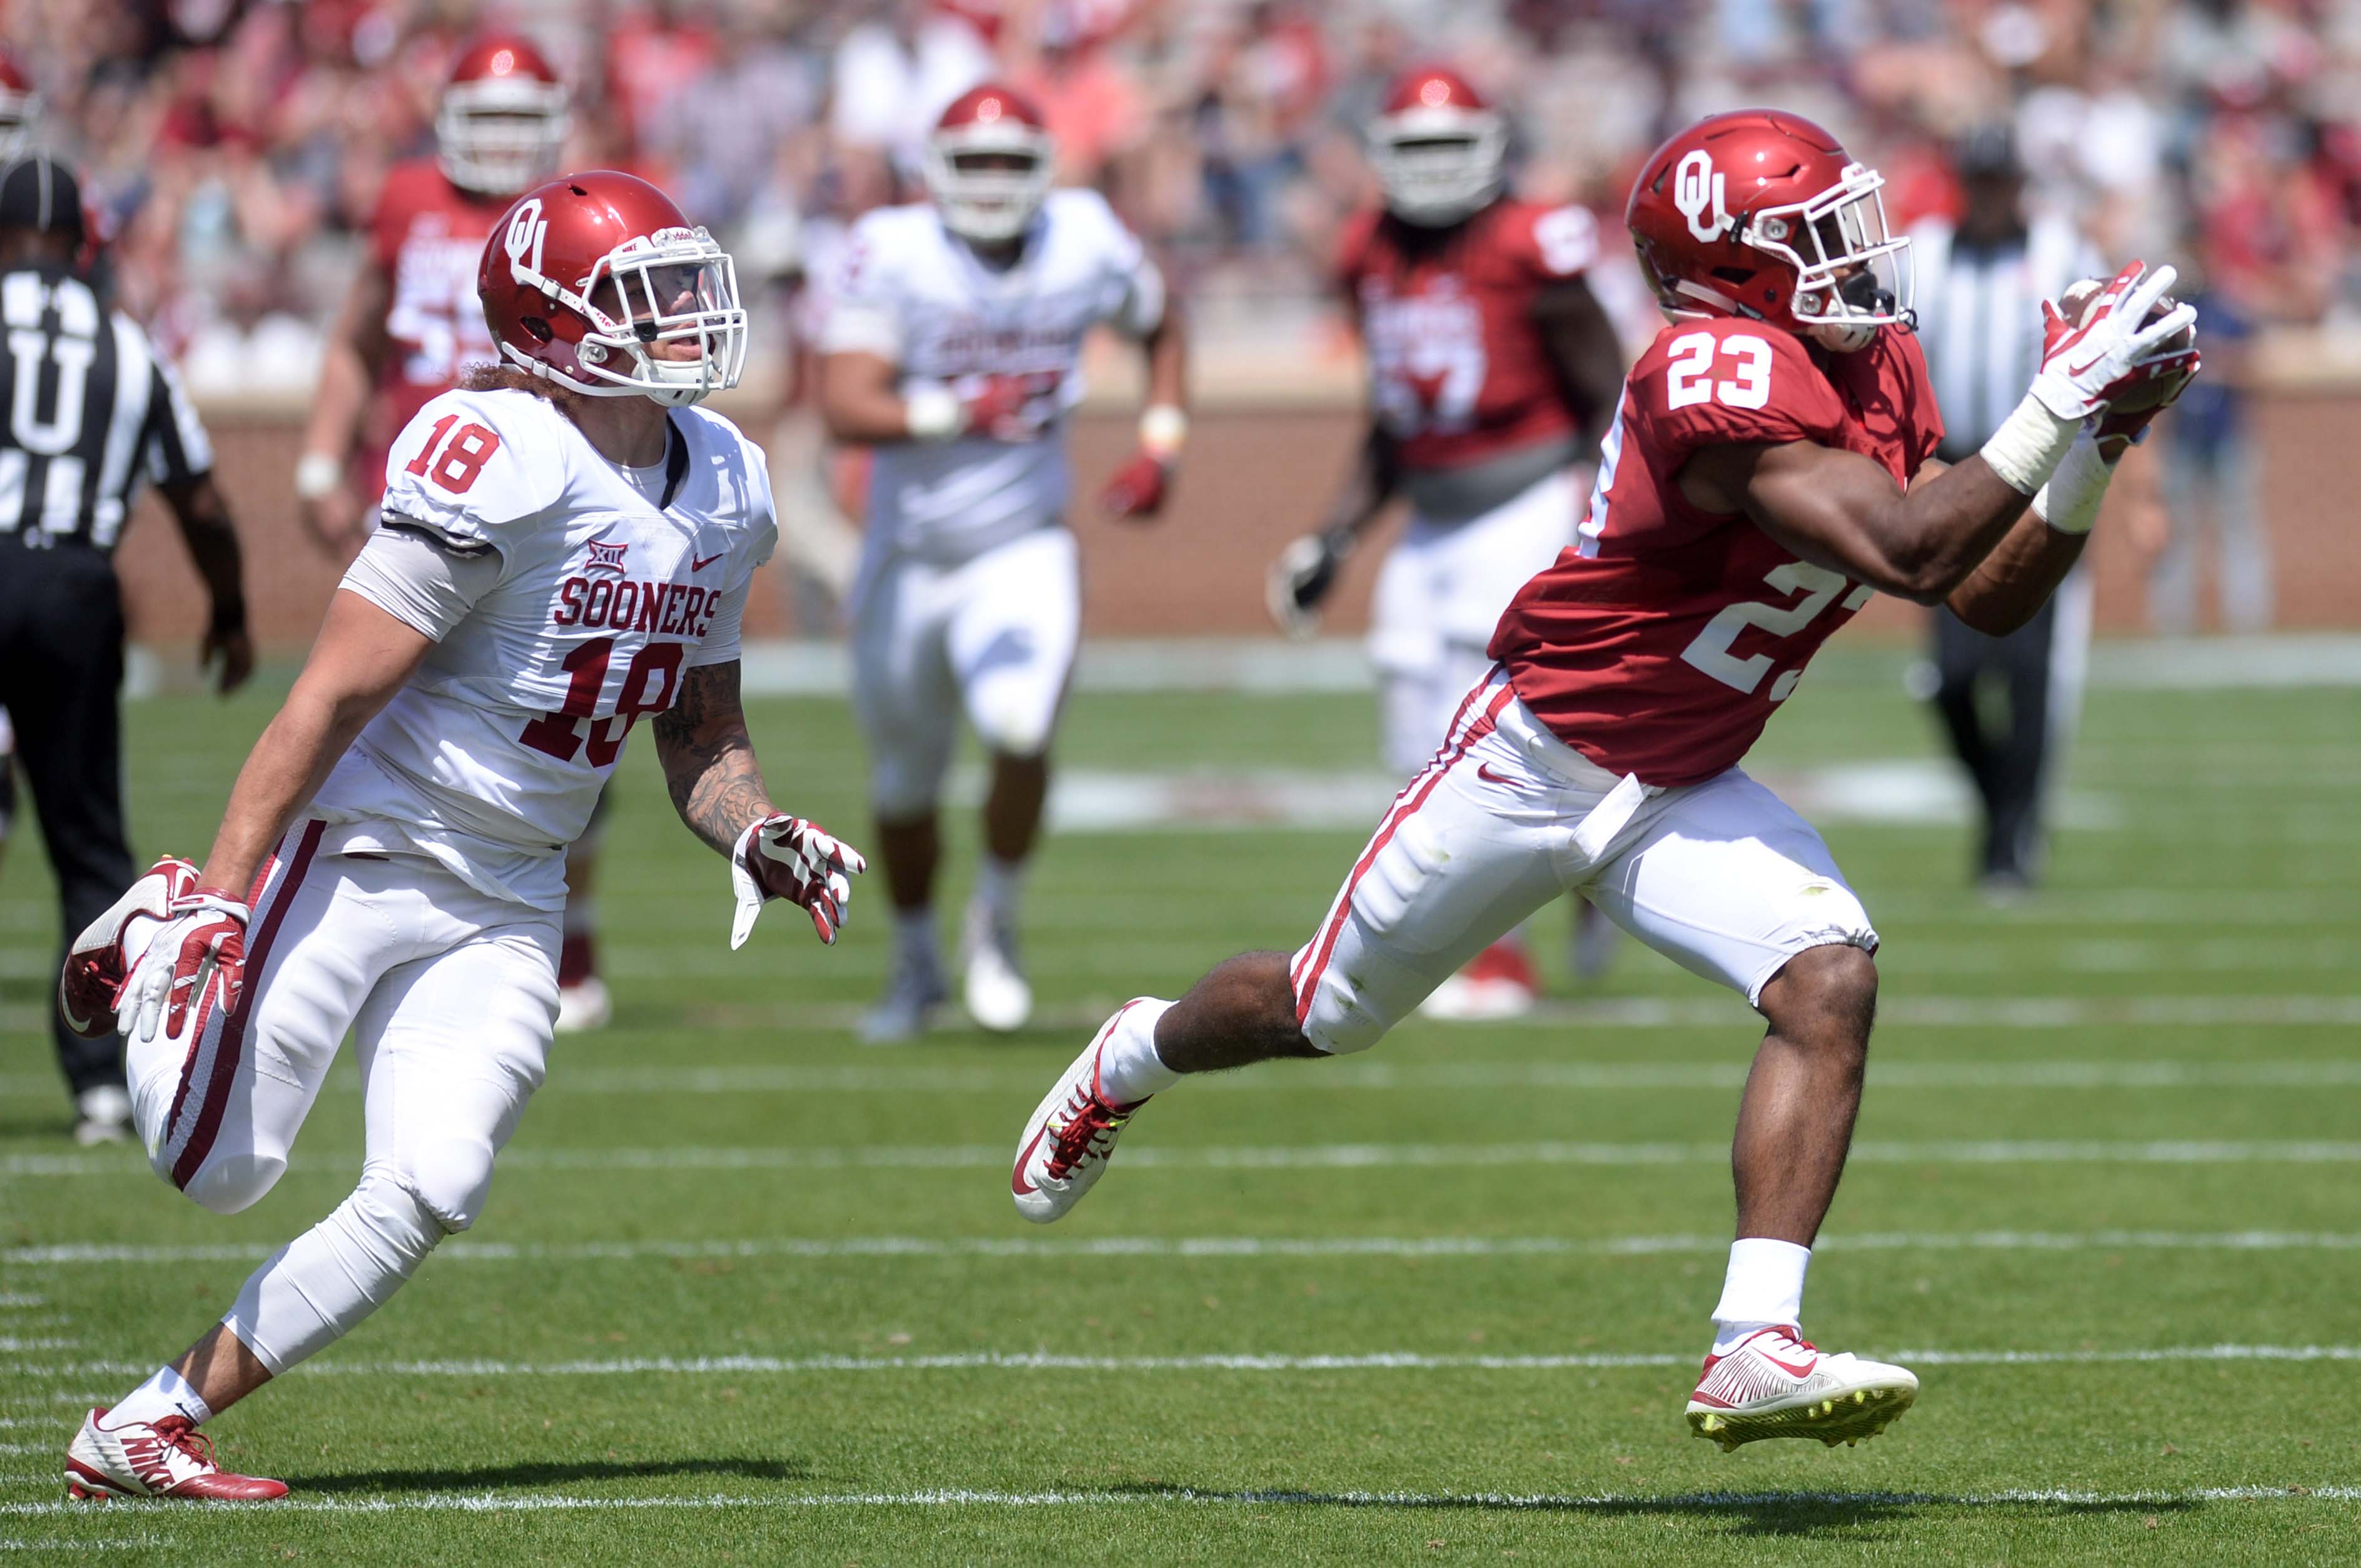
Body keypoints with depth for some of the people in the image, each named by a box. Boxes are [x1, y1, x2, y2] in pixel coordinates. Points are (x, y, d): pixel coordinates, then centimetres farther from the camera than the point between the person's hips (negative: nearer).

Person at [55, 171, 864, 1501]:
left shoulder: (725, 484, 6)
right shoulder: (503, 461, -19)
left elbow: (703, 729, 19)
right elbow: (332, 697, -19)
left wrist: (757, 835, -2)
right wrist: (224, 901, -22)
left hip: (508, 905, 6)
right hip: (358, 852, -6)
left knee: (431, 1195, -9)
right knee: (221, 1166, -5)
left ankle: (147, 1431, 2)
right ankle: (163, 944, 27)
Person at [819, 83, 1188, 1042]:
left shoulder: (1086, 244, -6)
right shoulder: (893, 254, -15)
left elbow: (1161, 328, 16)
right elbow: (845, 407, -25)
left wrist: (1159, 449, 6)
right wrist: (955, 413, -39)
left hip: (1023, 554, 0)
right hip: (908, 559, 0)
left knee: (1021, 728, -27)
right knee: (906, 784, 15)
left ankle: (998, 918, 0)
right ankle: (916, 962, 42)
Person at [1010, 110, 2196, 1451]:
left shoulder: (1883, 380, -1)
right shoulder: (1729, 383, -30)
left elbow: (1995, 598, 2)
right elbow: (1914, 555, -38)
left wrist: (2099, 447, -9)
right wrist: (2059, 405, -38)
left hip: (1685, 796, 7)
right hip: (1538, 761, -7)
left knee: (1833, 985, -19)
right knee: (1324, 1016, 13)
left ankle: (1755, 1351, -24)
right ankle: (1135, 1059, 47)